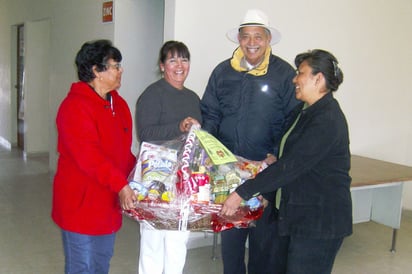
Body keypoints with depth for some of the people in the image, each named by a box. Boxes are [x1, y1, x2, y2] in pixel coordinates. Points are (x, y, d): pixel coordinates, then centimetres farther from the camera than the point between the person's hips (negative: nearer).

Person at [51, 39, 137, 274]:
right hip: (81, 204, -8)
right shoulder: (75, 106, -17)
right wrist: (120, 185, -33)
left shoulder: (119, 104, 10)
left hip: (109, 204, 8)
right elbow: (88, 156, -28)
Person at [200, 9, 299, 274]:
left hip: (266, 168, -3)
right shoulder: (222, 72, 4)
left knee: (264, 230, 10)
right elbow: (210, 113, 9)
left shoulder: (284, 74, -6)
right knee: (230, 229, 15)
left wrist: (277, 155, -15)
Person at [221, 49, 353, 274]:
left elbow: (290, 166, -26)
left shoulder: (327, 120, -21)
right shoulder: (305, 111, 9)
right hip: (297, 213, 9)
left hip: (320, 221, -9)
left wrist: (243, 193, -24)